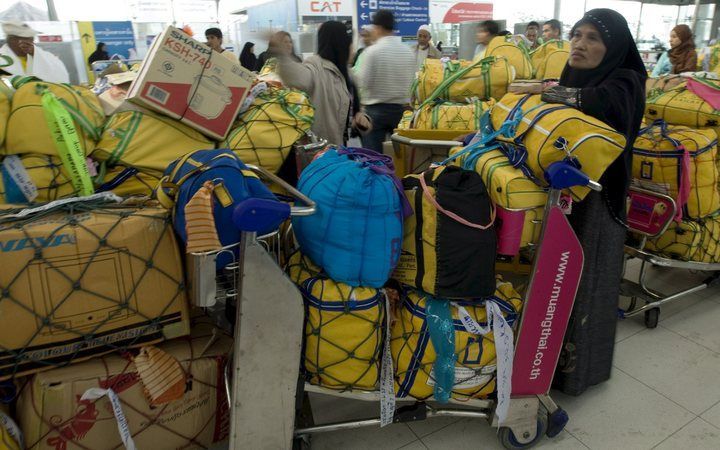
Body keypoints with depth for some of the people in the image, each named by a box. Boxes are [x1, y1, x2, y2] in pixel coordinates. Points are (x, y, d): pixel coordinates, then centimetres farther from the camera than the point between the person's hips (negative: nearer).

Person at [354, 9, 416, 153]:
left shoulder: (372, 51, -13)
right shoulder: (408, 51, 3)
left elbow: (363, 82, -12)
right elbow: (411, 80, 9)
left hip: (376, 108, -5)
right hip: (401, 108, 5)